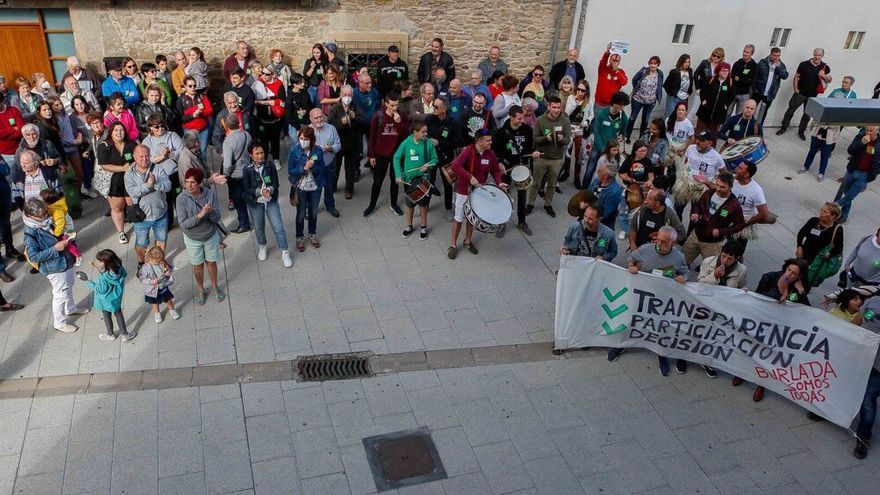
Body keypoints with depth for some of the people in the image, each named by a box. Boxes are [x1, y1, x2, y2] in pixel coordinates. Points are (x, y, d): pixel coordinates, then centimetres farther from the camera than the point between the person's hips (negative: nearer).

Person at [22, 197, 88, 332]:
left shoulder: (46, 221, -4)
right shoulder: (30, 233, -27)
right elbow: (34, 257, -26)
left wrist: (64, 238, -4)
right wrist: (55, 249, -30)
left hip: (66, 262, 8)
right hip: (55, 268, -8)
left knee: (69, 286, 29)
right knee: (60, 295, 7)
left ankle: (70, 309, 53)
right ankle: (59, 323, 27)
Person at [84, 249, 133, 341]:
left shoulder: (104, 277, -37)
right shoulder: (118, 267, -22)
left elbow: (101, 290, -25)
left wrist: (89, 284, -11)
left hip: (106, 301, -5)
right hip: (116, 299, 5)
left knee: (107, 317, 21)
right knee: (118, 314, 25)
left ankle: (110, 335, 44)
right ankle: (125, 334, 36)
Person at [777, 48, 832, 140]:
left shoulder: (825, 67, -2)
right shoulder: (804, 64, -8)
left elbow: (829, 80, 4)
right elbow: (796, 77, -1)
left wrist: (824, 76, -17)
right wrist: (795, 89, -8)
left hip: (812, 96, 2)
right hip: (800, 93, -2)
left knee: (807, 115, 10)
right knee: (790, 111, 4)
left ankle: (801, 131, 24)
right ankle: (783, 128, 18)